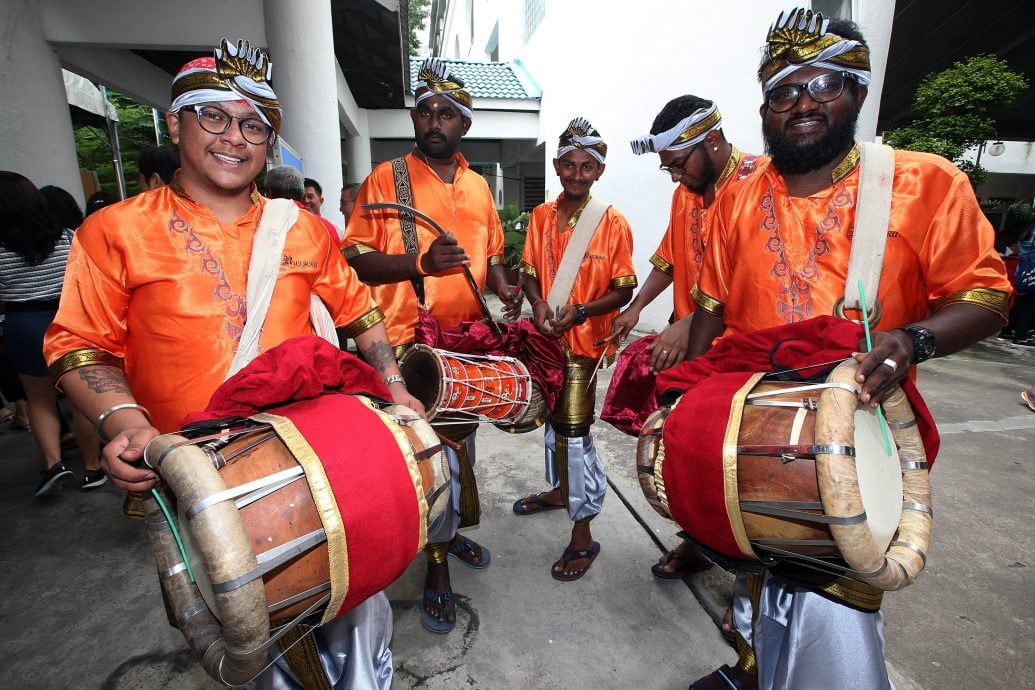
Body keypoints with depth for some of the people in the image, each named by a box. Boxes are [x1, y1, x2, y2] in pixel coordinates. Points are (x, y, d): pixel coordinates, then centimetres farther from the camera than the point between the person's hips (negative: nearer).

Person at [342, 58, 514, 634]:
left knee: (462, 443, 19)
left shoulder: (478, 185, 13)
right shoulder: (387, 179, -4)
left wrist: (503, 288, -1)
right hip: (414, 344, -6)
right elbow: (356, 258, -10)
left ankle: (449, 531, 42)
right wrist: (421, 262, -26)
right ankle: (438, 565, 21)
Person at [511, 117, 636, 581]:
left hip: (585, 341, -5)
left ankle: (583, 534, 11)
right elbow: (530, 270, 8)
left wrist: (580, 312, -22)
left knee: (573, 430, -5)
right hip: (547, 337, 5)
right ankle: (559, 489, 44)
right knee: (554, 417, 20)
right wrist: (538, 304, -13)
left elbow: (623, 290, -8)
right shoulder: (540, 216, 5)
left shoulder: (612, 222, -8)